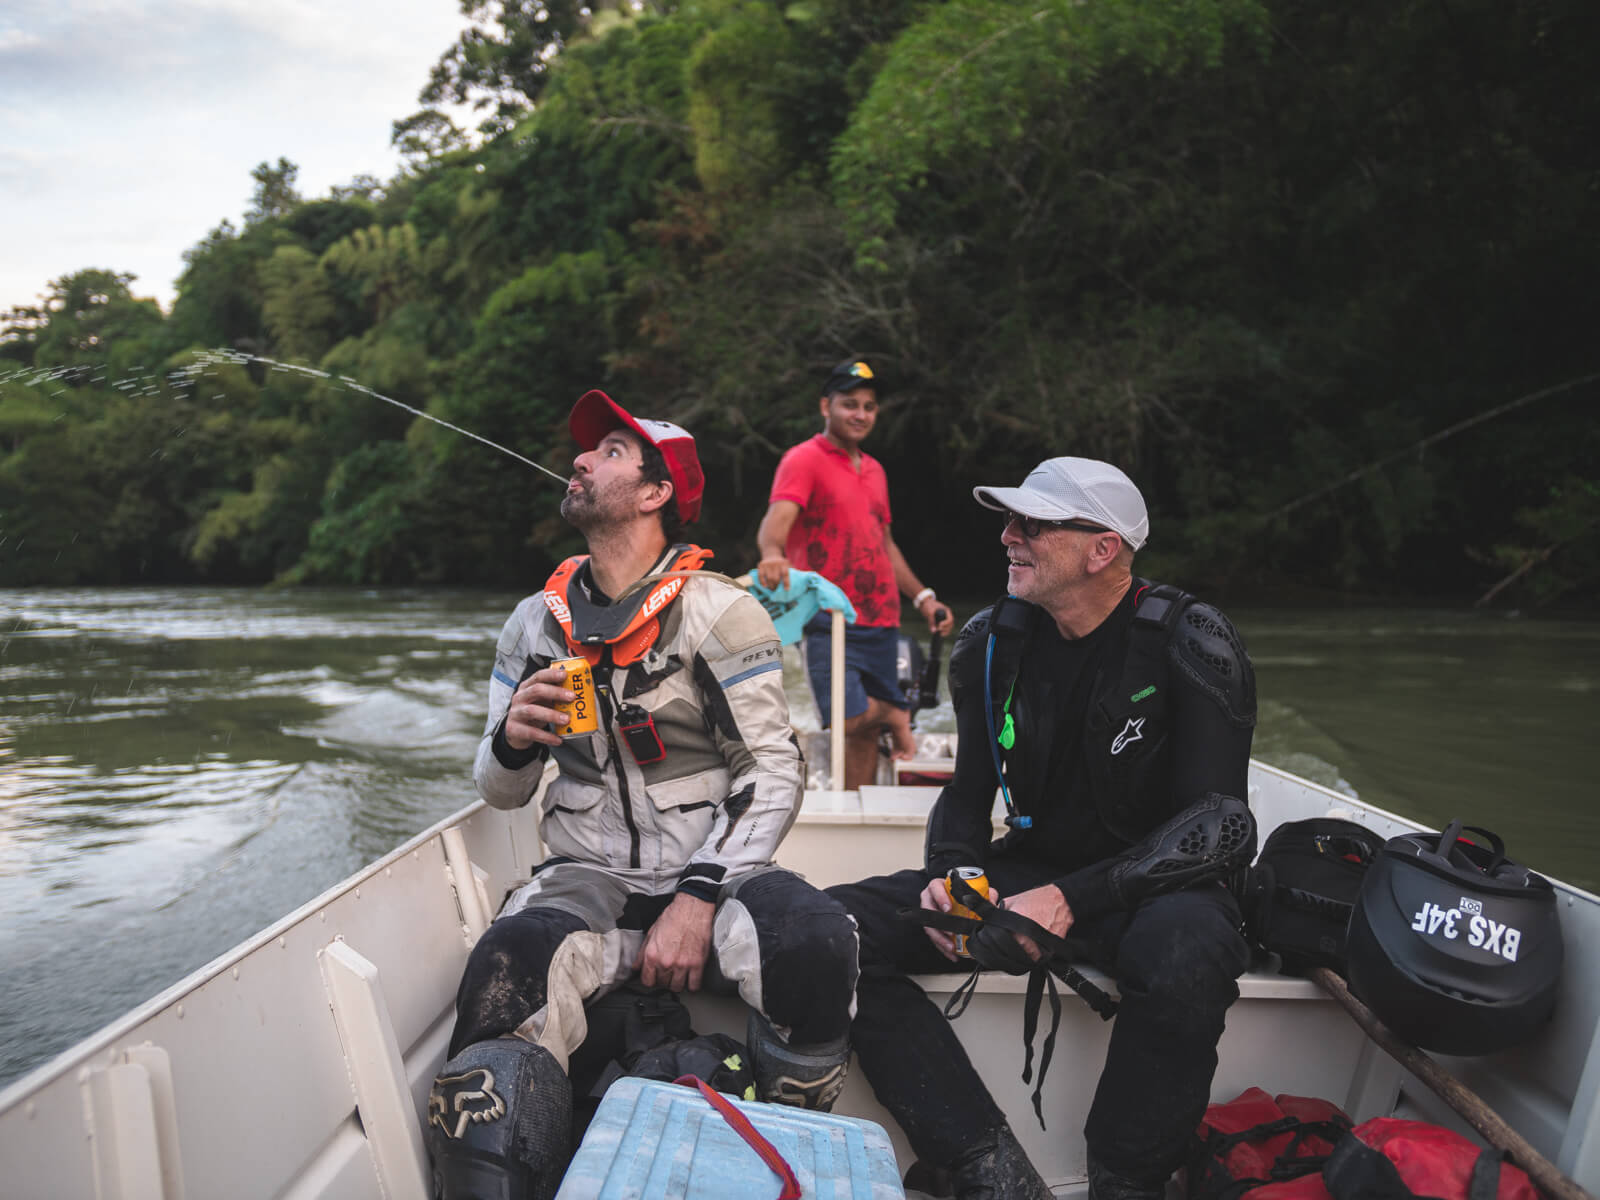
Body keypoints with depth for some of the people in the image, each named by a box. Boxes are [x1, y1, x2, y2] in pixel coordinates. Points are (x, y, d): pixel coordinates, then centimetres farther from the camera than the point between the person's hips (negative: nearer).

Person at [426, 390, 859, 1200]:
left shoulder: (720, 613, -3)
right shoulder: (535, 624, 10)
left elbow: (774, 774, -8)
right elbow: (499, 792, 14)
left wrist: (699, 899, -20)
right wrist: (513, 741, -11)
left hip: (711, 870, -1)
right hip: (586, 881, 2)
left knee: (815, 946, -33)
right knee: (502, 983, -34)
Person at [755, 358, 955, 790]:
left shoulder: (874, 470, 21)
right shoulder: (804, 459, -4)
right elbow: (777, 517, -21)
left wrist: (922, 598, 22)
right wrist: (773, 553, -44)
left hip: (881, 624, 7)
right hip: (830, 623, -7)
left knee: (867, 732, 9)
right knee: (847, 720, -19)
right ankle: (894, 715, 12)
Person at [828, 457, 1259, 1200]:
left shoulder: (1191, 645, -14)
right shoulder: (990, 643, 0)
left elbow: (1221, 824, -20)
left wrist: (1073, 899, -30)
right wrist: (949, 875, -12)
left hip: (1151, 885, -4)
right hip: (1028, 871, 4)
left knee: (1187, 950, -41)